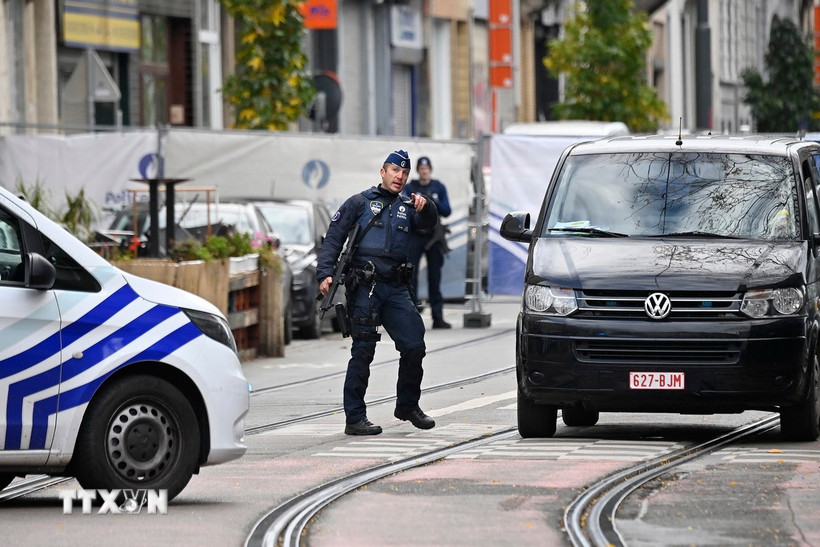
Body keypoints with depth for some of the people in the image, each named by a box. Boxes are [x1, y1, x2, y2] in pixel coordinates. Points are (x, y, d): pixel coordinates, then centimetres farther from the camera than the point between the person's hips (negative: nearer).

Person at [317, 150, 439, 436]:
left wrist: (424, 207, -23)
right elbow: (333, 239, 3)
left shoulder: (407, 207, 19)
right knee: (363, 352, -6)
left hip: (396, 289, 4)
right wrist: (325, 274, -10)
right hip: (364, 287, -4)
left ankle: (407, 405, 22)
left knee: (414, 345, 2)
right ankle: (354, 418, -2)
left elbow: (429, 223, -1)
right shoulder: (359, 203, 7)